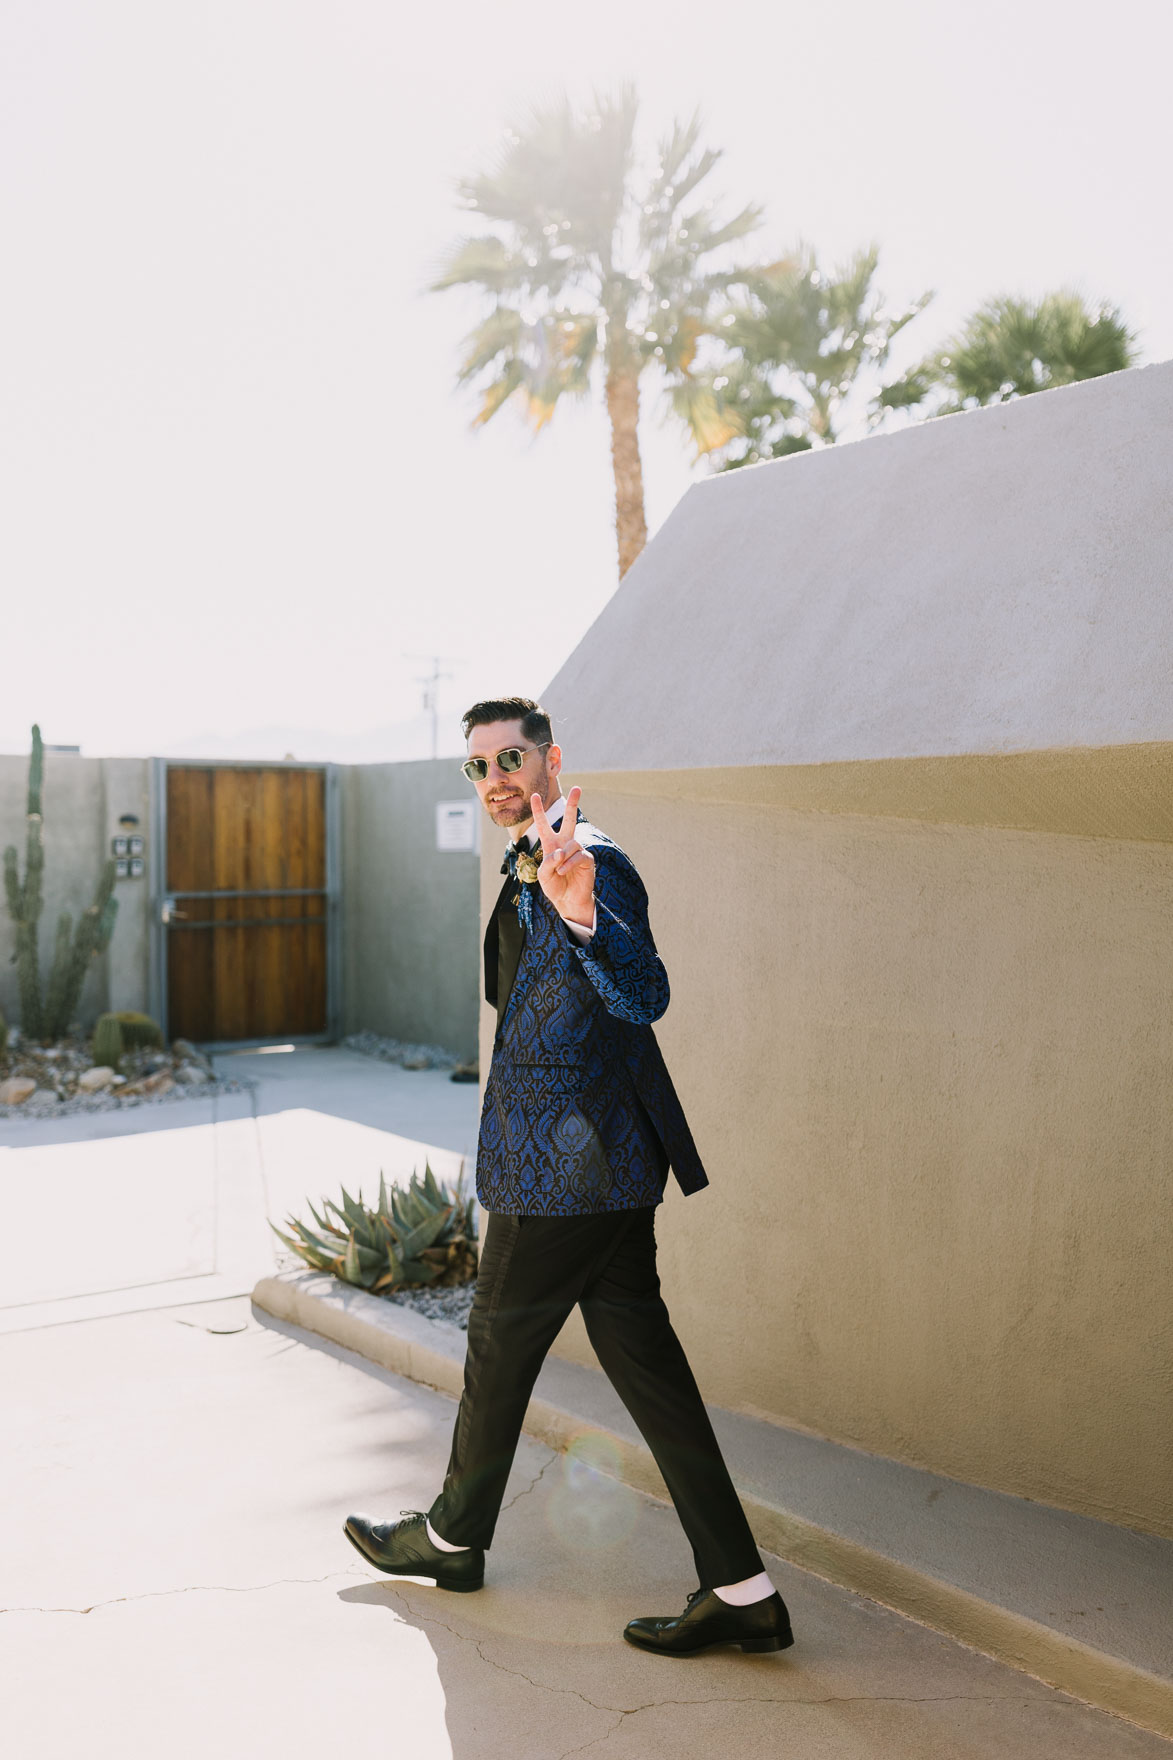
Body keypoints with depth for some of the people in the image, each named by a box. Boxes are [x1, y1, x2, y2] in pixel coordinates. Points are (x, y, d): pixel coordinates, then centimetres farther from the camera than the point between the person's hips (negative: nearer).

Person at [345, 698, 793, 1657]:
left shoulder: (595, 866, -16)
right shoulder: (533, 866, 16)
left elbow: (645, 997, -32)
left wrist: (582, 914, -46)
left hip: (565, 1165, -10)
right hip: (604, 1158, 10)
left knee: (500, 1349, 11)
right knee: (642, 1358, 10)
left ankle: (453, 1536, 35)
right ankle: (741, 1590, 14)